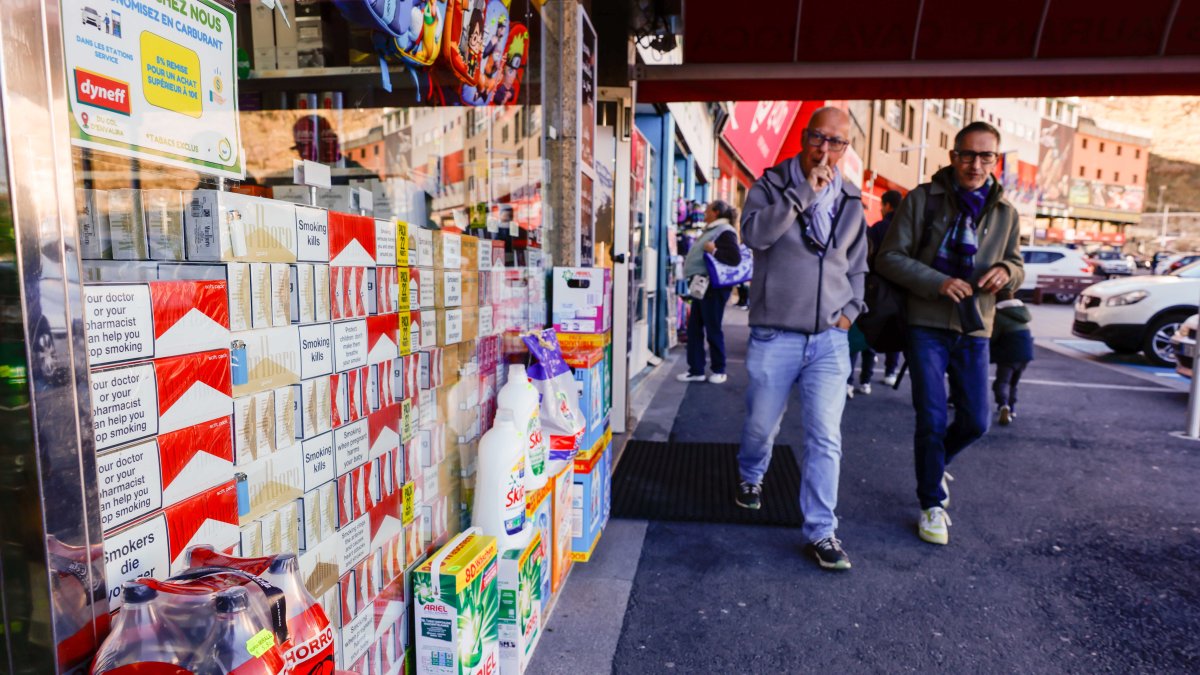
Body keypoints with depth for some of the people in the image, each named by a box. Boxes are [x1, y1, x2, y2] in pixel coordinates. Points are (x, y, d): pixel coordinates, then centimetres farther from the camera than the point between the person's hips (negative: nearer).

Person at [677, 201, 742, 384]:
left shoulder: (725, 232, -11)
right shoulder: (711, 230, 19)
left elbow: (735, 258, -23)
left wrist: (714, 250, -24)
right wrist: (688, 262, 16)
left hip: (714, 286, -10)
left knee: (713, 328, 0)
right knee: (694, 328, 8)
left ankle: (719, 371, 14)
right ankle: (696, 370, 15)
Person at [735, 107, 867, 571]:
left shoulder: (851, 202, 12)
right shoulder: (772, 186, -1)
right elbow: (754, 234, -22)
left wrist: (851, 309, 9)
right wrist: (805, 191, -22)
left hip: (830, 340, 3)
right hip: (775, 336, -2)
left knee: (825, 439, -3)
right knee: (761, 425, 13)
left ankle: (821, 532, 8)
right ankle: (751, 477, 45)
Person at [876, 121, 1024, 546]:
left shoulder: (1004, 212, 9)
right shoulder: (923, 199, -3)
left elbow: (1016, 265, 18)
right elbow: (889, 257, -6)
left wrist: (1006, 271, -7)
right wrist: (937, 283, -19)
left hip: (974, 329, 4)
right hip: (927, 324, -4)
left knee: (976, 421, 5)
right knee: (932, 419, -3)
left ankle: (932, 461, 37)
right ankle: (932, 504, 14)